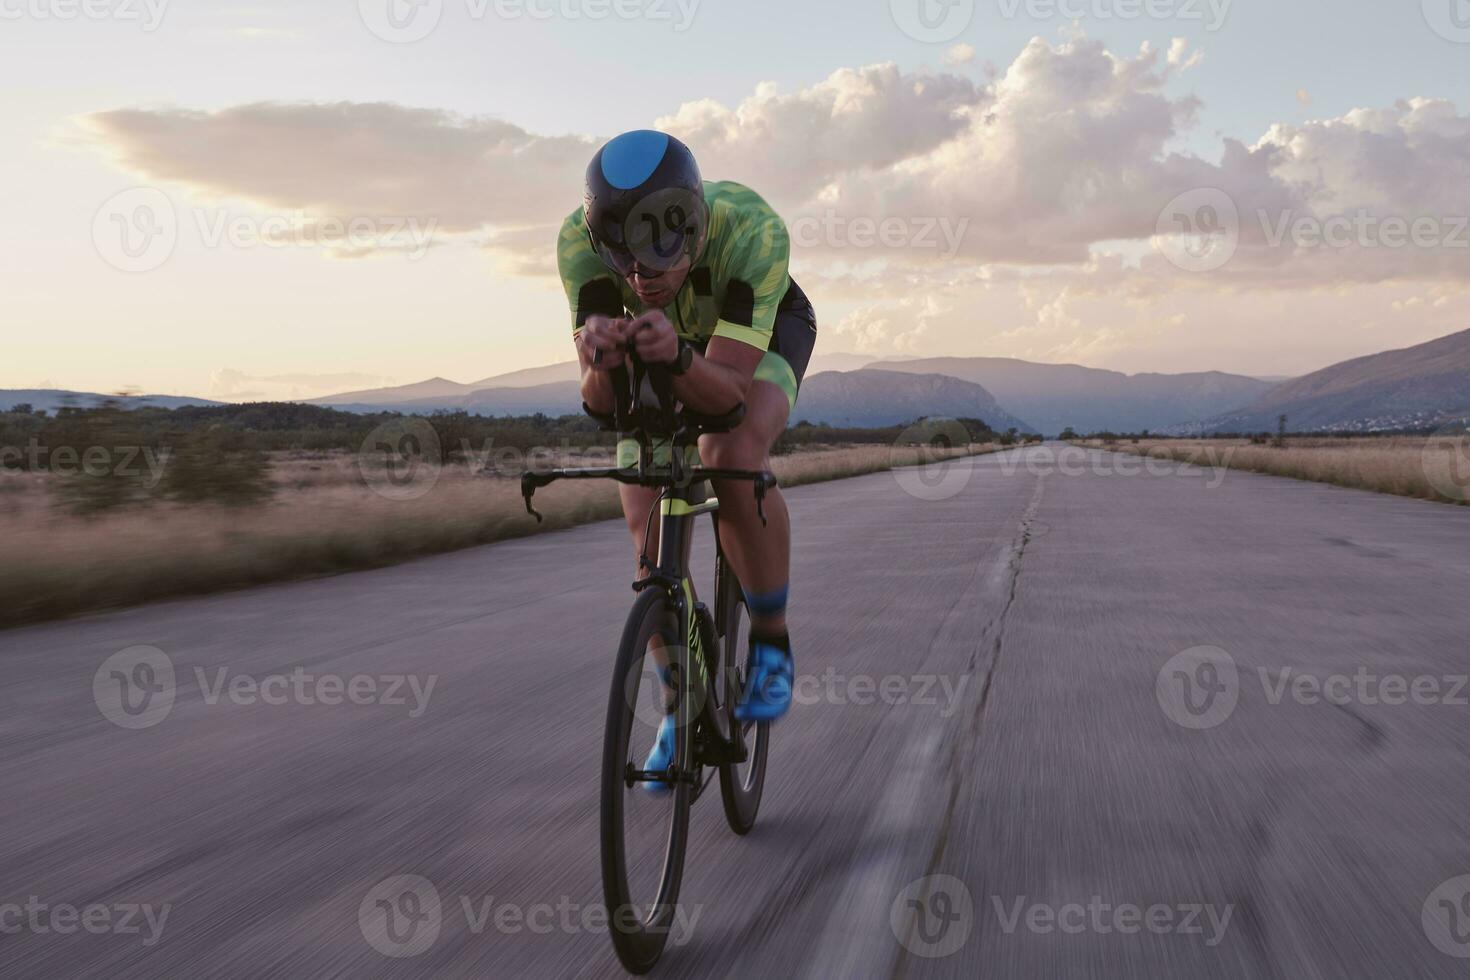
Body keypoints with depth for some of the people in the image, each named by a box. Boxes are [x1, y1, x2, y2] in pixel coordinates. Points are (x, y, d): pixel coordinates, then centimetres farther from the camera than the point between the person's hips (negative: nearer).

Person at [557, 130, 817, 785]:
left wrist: (677, 356, -64)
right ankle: (679, 706, 12)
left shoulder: (752, 230, -42)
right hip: (668, 341, 3)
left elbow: (727, 392, -44)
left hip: (760, 333, -2)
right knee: (647, 523, -9)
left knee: (734, 456, -33)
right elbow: (600, 403, -37)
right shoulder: (581, 240, -35)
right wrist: (601, 361, -59)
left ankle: (771, 644, -11)